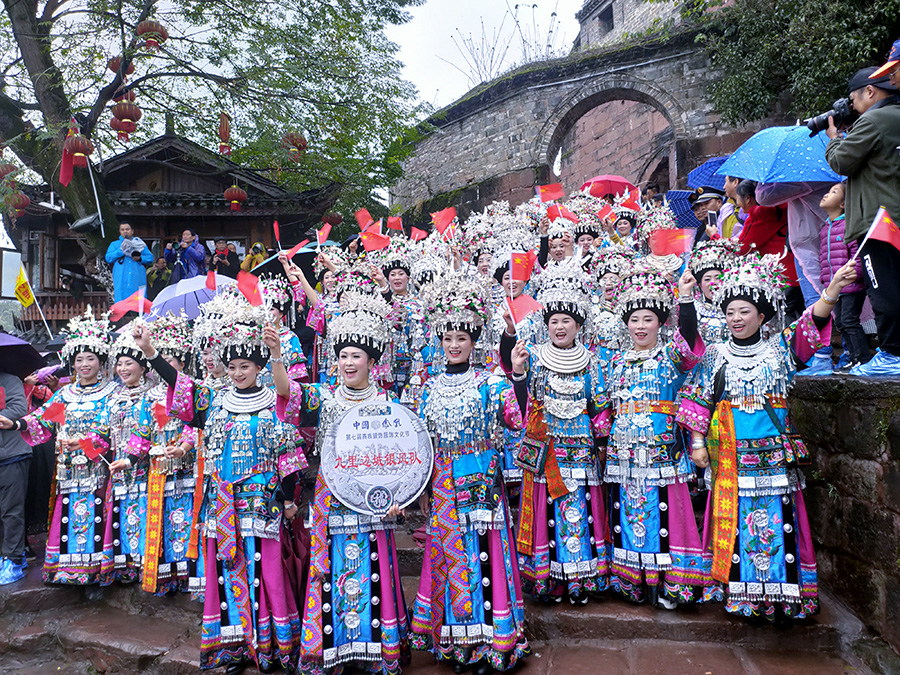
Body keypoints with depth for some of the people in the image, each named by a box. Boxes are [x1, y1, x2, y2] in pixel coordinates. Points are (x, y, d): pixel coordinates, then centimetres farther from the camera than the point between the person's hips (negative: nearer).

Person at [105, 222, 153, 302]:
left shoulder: (140, 243, 20)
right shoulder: (114, 244, 18)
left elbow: (150, 257, 12)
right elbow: (108, 258, 3)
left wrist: (140, 258, -8)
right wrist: (121, 250, -8)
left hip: (138, 280, 1)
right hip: (121, 280, 0)